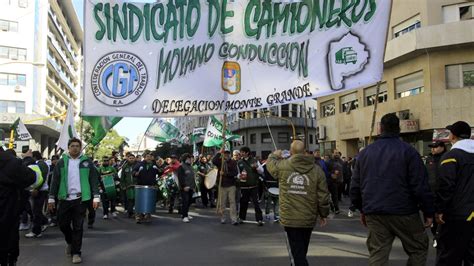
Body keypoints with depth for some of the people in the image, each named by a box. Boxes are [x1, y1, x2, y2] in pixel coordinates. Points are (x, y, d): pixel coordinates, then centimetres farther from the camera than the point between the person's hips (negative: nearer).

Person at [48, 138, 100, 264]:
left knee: (78, 226, 2)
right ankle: (70, 242, 38)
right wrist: (51, 198, 3)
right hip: (65, 198, 2)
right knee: (63, 224, 9)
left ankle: (76, 252, 13)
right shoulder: (62, 162, 5)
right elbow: (55, 181, 6)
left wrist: (96, 197, -5)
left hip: (81, 198, -2)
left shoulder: (87, 161, 2)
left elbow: (94, 180, 1)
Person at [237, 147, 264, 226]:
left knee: (256, 203, -5)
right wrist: (240, 176, -8)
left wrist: (257, 167, -19)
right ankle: (241, 218, 25)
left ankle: (259, 219, -1)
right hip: (243, 186, 2)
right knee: (243, 202, 10)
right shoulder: (239, 162, 7)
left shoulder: (254, 161, 1)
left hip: (253, 186, -2)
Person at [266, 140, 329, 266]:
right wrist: (323, 214, 11)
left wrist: (274, 155, 37)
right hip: (308, 219, 2)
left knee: (297, 253, 2)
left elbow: (270, 163, 16)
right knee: (302, 251, 22)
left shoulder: (282, 166, -8)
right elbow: (323, 197, -3)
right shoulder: (317, 170, -5)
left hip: (289, 218, -2)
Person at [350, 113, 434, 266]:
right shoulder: (408, 151, -7)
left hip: (374, 214, 4)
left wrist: (362, 209, 20)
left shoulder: (365, 152, 7)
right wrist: (428, 212, -2)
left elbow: (356, 186, 10)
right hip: (403, 213, -3)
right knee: (418, 248, 14)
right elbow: (420, 186, -11)